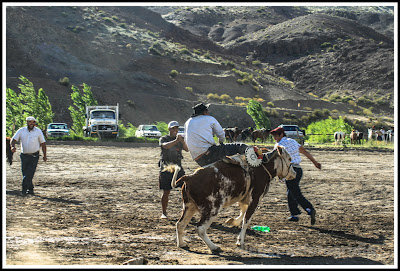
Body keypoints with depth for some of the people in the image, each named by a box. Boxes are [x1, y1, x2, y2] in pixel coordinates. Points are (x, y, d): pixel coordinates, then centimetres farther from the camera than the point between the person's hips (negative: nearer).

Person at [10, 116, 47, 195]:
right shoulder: (21, 131, 2)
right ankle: (30, 189, 18)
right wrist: (13, 146, -27)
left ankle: (24, 189, -14)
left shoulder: (38, 131, 1)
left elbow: (43, 143, 6)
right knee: (25, 173, 5)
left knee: (29, 173, -13)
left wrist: (45, 155, 4)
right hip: (24, 155, 3)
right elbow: (13, 139, -4)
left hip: (34, 156, -2)